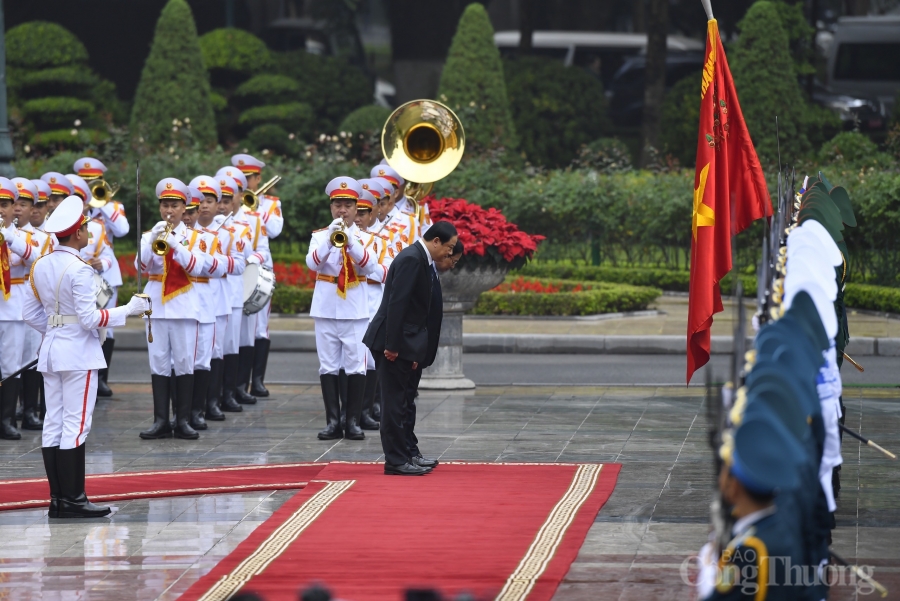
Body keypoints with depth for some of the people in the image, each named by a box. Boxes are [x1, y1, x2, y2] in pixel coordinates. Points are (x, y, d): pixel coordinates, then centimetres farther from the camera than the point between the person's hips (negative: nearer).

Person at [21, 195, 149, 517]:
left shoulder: (40, 266, 5)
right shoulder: (78, 270, -18)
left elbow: (30, 313, 11)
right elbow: (89, 318, -19)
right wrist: (128, 309, -9)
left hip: (51, 349, 8)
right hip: (78, 353, -8)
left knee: (53, 424, 8)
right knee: (76, 425, -4)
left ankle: (57, 498, 11)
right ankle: (72, 499, -4)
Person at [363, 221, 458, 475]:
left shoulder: (421, 260, 14)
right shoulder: (411, 259, -17)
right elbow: (396, 303, -22)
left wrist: (416, 350, 17)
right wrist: (392, 346, -23)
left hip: (404, 343, 10)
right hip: (395, 342, -10)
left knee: (398, 402, 14)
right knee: (394, 402, -5)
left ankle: (402, 456, 20)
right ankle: (396, 461, -2)